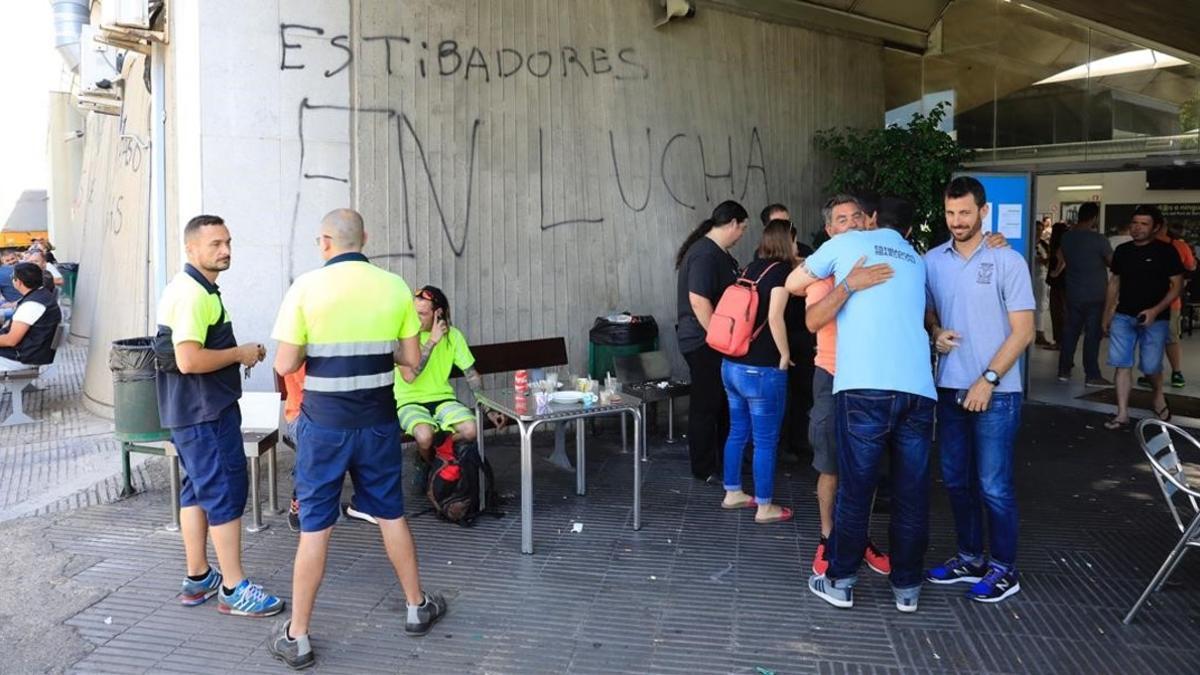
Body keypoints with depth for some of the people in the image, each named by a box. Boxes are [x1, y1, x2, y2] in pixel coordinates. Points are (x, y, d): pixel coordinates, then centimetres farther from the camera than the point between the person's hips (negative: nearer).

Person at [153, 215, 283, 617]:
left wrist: (239, 353, 12)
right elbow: (189, 360, -28)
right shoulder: (193, 294, -20)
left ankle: (198, 578, 26)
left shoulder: (195, 288, 14)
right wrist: (240, 353, -16)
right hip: (205, 413, -11)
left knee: (198, 489, 16)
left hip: (196, 410, 11)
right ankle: (233, 589, 4)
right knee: (227, 490, -5)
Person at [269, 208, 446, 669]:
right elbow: (412, 360, 3)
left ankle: (297, 638, 15)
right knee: (391, 515, 17)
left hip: (325, 423, -2)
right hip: (378, 421, 3)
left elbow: (285, 365, -9)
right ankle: (418, 608, 31)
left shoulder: (306, 287, -10)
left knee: (315, 527, 5)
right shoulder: (395, 287, -2)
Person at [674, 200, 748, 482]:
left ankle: (725, 460, 29)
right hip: (704, 343, -10)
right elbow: (698, 301, -25)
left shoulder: (719, 253, 13)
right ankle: (704, 468, 10)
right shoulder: (705, 254, -19)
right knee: (706, 405, 0)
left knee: (724, 403, 16)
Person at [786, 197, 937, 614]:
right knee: (912, 492, 11)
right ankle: (907, 587, 21)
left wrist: (830, 280, 39)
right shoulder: (917, 262, 24)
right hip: (918, 388, 4)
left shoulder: (848, 243, 12)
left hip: (865, 386, -3)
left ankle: (841, 582, 17)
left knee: (855, 488, 5)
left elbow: (793, 285, 21)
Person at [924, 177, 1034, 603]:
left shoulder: (1008, 262, -6)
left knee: (993, 485, 0)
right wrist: (936, 333, -6)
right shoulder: (932, 261, 6)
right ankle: (970, 558, 28)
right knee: (956, 480, 12)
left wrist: (988, 380, -14)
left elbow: (1022, 332, -7)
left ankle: (1004, 569, 16)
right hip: (949, 389, 5)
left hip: (995, 393, -4)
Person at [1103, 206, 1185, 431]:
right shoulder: (1122, 250, 7)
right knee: (1122, 365, -1)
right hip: (1123, 317, 3)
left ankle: (1158, 395, 35)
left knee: (1151, 366, 2)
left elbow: (1177, 285, -6)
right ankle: (1122, 414, 3)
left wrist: (1156, 310, -18)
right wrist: (1107, 314, 14)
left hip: (1154, 319, -3)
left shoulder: (1166, 251, -6)